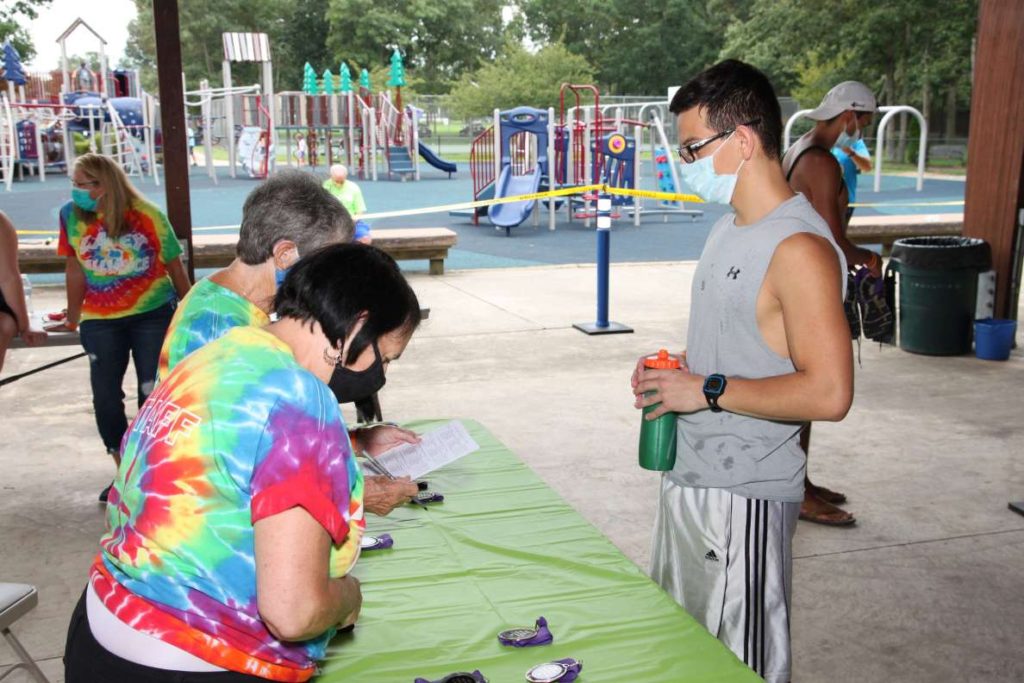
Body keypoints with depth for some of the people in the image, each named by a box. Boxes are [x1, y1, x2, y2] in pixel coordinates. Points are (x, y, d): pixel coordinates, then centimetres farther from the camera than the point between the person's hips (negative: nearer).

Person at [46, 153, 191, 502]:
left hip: (153, 314, -2)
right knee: (105, 396, 5)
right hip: (100, 321, 3)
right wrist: (73, 316, 12)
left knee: (153, 393, 2)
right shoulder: (72, 215, -5)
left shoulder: (147, 216, -12)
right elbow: (76, 268, 5)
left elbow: (174, 265, -3)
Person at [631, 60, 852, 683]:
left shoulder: (799, 247, -20)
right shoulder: (729, 230, 11)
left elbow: (828, 392, -27)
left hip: (744, 497, -9)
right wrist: (675, 372, 3)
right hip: (689, 478, 10)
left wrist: (707, 391, -22)